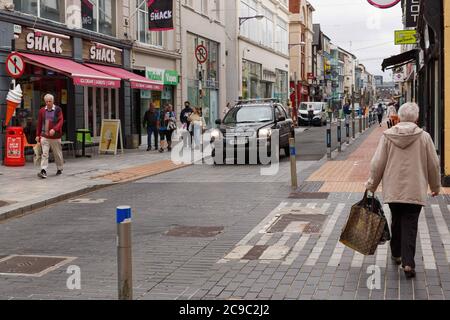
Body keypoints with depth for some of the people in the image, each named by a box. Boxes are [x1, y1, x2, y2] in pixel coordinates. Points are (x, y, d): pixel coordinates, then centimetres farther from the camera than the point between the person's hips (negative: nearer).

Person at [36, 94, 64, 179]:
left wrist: (54, 129, -25)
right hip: (44, 136, 2)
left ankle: (59, 169, 29)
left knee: (58, 154, 11)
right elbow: (39, 123, 11)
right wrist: (37, 135, 9)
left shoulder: (58, 109, -2)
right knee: (44, 154, -9)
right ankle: (43, 171, -13)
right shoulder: (42, 110, 7)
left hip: (55, 136, -1)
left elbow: (61, 121, -10)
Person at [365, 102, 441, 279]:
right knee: (410, 226, 1)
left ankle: (396, 254, 33)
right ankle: (408, 263, -7)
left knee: (396, 222, 19)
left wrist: (371, 185, 11)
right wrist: (436, 186, 15)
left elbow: (377, 164, -2)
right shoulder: (424, 137, -6)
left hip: (393, 190, 2)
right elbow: (433, 165, 1)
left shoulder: (387, 136, -3)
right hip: (415, 190, -2)